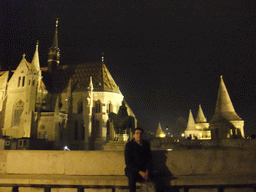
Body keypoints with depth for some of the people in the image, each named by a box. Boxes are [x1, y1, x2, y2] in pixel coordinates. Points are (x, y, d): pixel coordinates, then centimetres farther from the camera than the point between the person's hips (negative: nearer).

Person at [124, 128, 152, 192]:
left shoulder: (146, 144, 7)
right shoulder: (129, 145, -4)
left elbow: (149, 158, 10)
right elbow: (128, 162, -8)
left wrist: (147, 171, -7)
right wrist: (140, 172, -14)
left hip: (144, 170, 2)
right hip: (132, 169, -2)